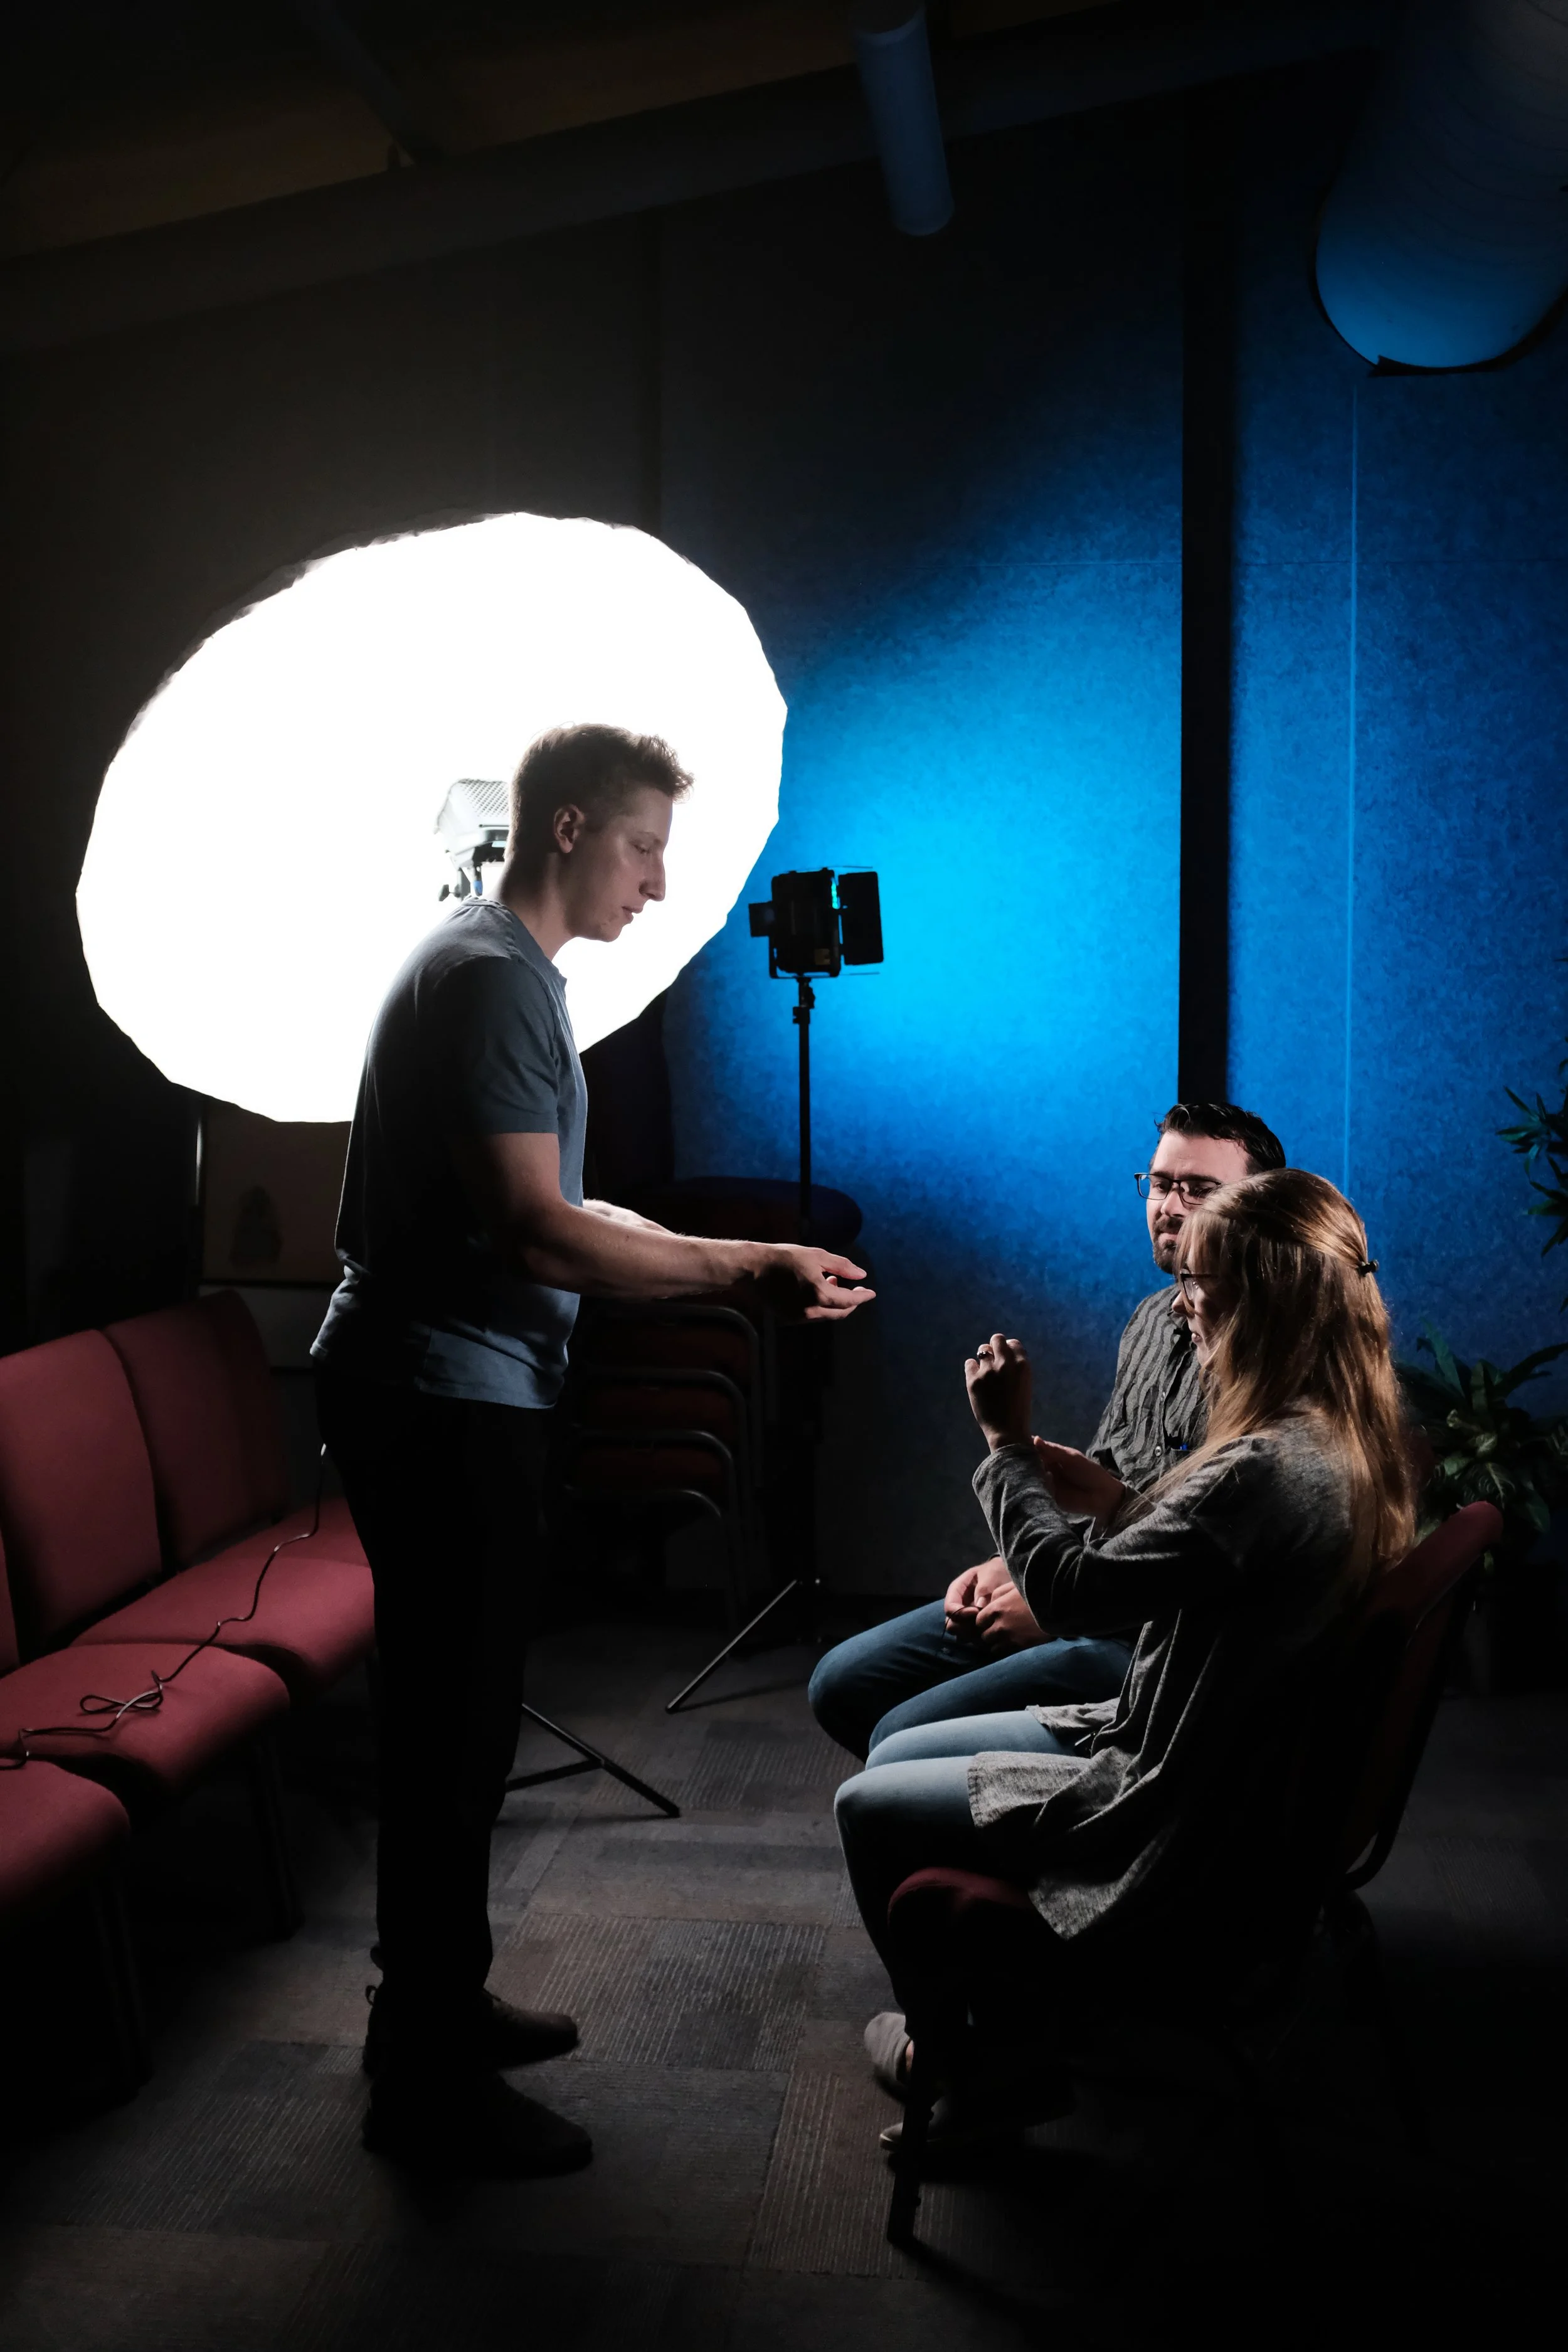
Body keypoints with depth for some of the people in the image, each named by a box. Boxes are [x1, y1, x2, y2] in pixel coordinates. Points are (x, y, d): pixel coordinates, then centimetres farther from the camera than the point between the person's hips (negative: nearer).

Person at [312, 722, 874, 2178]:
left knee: (454, 1716, 18)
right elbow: (539, 1235, -24)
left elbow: (541, 1209, 19)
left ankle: (435, 2007, 33)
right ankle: (428, 2085, 12)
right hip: (440, 1401, -10)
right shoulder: (492, 977, -17)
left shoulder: (496, 967, 16)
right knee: (451, 1730, -1)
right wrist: (748, 1269, -19)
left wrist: (727, 1261, 12)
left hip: (449, 1396, 10)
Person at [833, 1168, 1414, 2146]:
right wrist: (1122, 1505, -1)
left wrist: (1009, 1441, -13)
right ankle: (978, 2019, 29)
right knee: (896, 1754, 17)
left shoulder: (1272, 1470, -31)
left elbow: (1067, 1589, -25)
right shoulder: (1348, 1445, 0)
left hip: (1173, 1819, -10)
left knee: (869, 1809, 4)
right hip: (1217, 1763, 10)